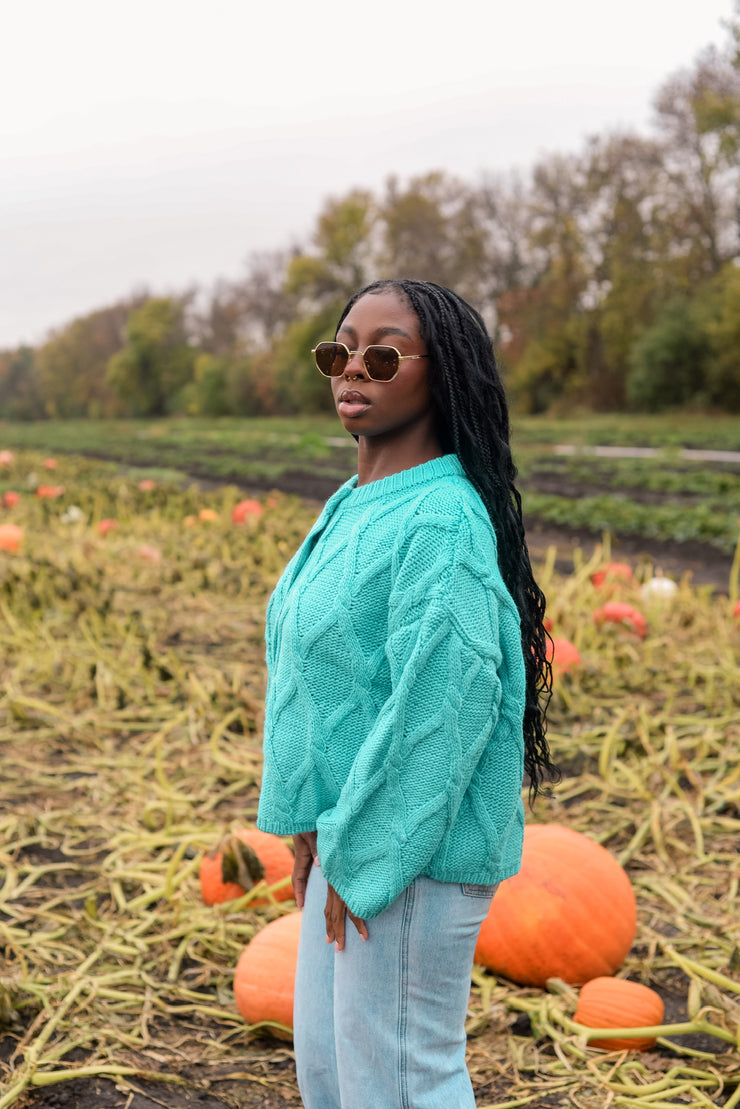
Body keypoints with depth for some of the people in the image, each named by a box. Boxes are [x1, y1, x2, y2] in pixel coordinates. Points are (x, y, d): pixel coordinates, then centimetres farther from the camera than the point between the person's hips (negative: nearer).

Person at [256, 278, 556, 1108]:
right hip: (346, 834, 9)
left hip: (414, 851, -9)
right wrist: (307, 824, 9)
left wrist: (364, 856, -17)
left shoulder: (440, 520, -21)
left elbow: (444, 706, -24)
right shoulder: (352, 506, 9)